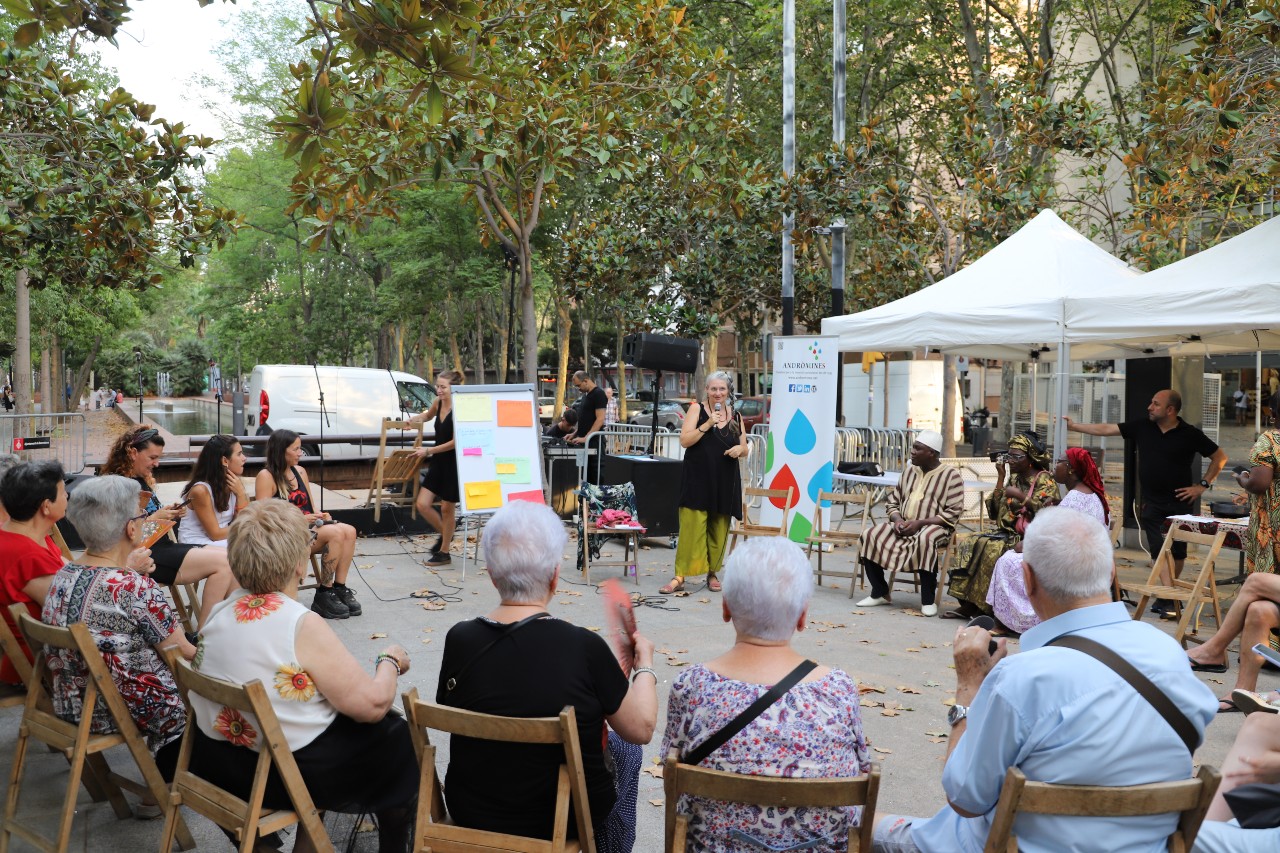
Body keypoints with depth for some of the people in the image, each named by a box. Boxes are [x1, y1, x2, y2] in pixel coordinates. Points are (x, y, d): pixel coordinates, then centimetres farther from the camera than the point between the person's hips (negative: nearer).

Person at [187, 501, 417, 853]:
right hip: (289, 775, -7)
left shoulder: (220, 612, -4)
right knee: (397, 738, 14)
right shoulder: (303, 627, -25)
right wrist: (390, 661, -3)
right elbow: (373, 704, -21)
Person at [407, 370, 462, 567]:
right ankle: (445, 534, 28)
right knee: (422, 504, 4)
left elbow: (455, 442, -20)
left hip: (453, 463, -7)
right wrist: (415, 419, 6)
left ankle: (444, 553, 19)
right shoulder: (438, 402, 2)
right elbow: (428, 415, 26)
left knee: (447, 508, 5)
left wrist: (429, 450, -17)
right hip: (438, 462, 7)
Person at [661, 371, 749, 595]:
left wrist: (739, 448, -7)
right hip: (697, 478, -3)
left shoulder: (736, 416, 11)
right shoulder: (697, 409, 0)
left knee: (718, 529, 8)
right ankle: (680, 576, -7)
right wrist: (708, 424, -18)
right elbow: (685, 440, -9)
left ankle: (712, 573, 22)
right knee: (691, 527, -9)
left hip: (725, 481, 4)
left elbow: (745, 449, 16)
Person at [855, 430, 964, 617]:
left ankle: (928, 599, -26)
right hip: (903, 526, 6)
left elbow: (953, 513, -12)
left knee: (925, 540, -40)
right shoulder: (909, 472, 14)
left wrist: (920, 523, -20)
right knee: (870, 535, -17)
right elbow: (892, 501, 16)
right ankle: (880, 592, -3)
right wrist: (898, 519, -8)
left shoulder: (951, 476, -4)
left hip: (933, 526, -6)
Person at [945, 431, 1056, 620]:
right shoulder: (1015, 480, 18)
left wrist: (1021, 497, -19)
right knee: (979, 544, -20)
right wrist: (1000, 479, 5)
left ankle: (973, 605, -22)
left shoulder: (1045, 481, -1)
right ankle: (968, 604, -22)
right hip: (1009, 534, 6)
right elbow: (994, 511, 9)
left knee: (993, 549, -29)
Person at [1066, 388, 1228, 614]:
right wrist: (1073, 426, 1)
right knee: (1160, 551, -8)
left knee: (1177, 552, 5)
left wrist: (1203, 485, -3)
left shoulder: (1190, 434, -6)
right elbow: (1106, 429, 4)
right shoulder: (1142, 426, 2)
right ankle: (1168, 598, -11)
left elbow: (1220, 456, 3)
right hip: (1152, 503, 2)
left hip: (1180, 502, -1)